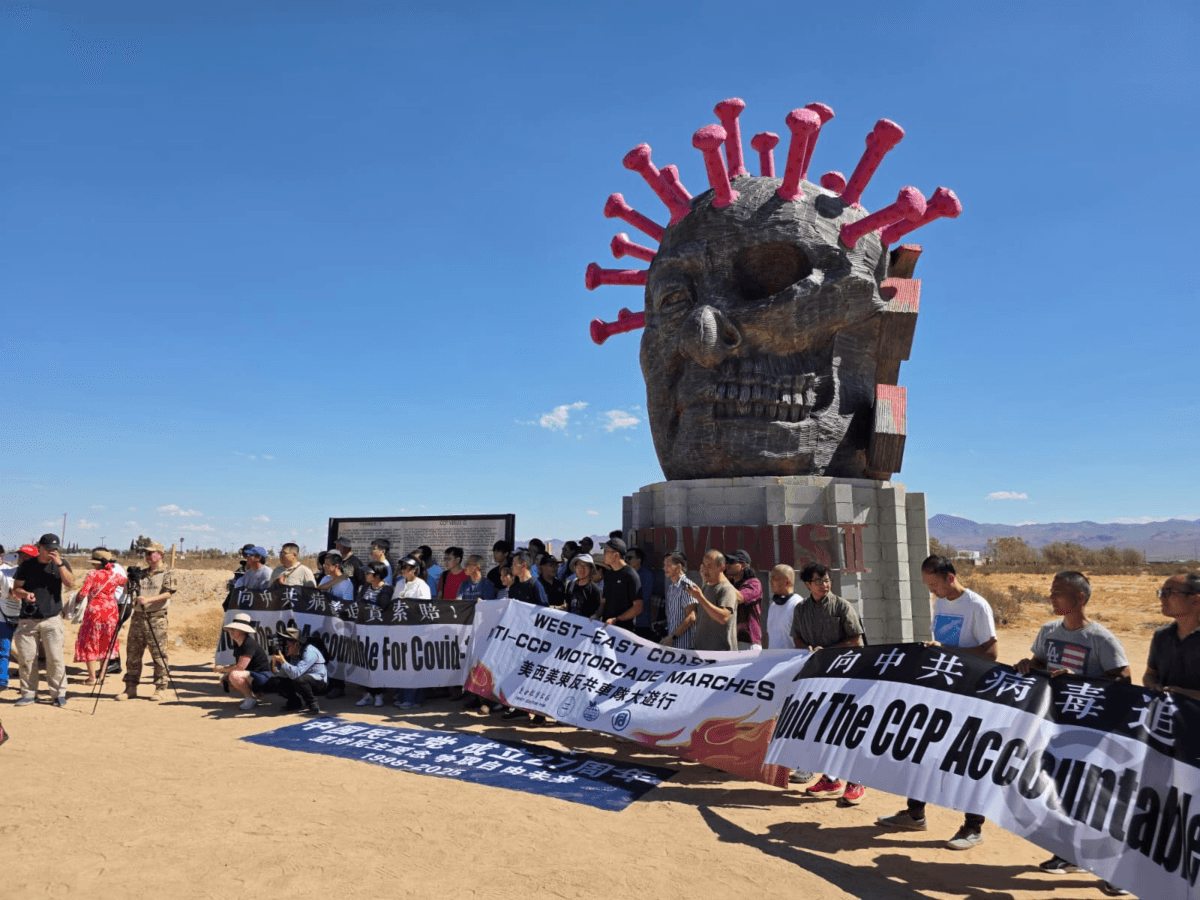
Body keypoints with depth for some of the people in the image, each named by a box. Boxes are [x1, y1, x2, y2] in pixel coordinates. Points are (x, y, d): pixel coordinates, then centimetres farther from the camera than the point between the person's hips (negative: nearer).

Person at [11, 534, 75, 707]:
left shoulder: (61, 564, 5)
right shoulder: (27, 565, 6)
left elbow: (70, 584, -10)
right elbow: (15, 589, 8)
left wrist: (59, 563, -16)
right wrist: (25, 594, -13)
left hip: (52, 619, -1)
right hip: (27, 620, 1)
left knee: (55, 658, -5)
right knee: (26, 658, 3)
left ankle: (59, 693, 3)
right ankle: (28, 693, 17)